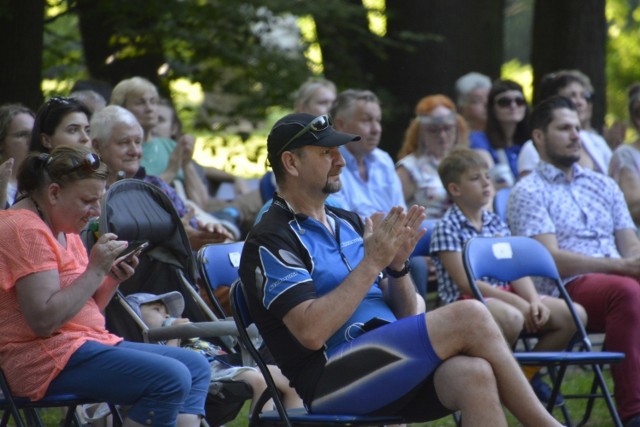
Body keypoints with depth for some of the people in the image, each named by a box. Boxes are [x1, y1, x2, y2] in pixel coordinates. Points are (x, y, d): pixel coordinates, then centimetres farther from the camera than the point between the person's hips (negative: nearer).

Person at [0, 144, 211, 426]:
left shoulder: (64, 230, 18)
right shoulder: (24, 229, -14)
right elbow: (44, 320, -23)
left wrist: (112, 280, 2)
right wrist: (95, 270, -18)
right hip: (48, 360, -11)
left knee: (196, 367, 7)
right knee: (171, 379, -23)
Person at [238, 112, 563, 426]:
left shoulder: (349, 223, 22)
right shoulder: (271, 240, -1)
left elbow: (405, 318, 21)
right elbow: (311, 331, -16)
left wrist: (397, 265, 1)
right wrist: (372, 262, -13)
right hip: (329, 382, -7)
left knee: (472, 373, -28)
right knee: (470, 317, -21)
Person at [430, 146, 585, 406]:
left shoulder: (496, 224, 16)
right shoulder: (447, 229, -6)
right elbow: (465, 282, -14)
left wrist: (533, 300, -10)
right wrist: (515, 301, -18)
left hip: (505, 297, 7)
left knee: (574, 314, -8)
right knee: (511, 318, -41)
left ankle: (528, 372, 9)